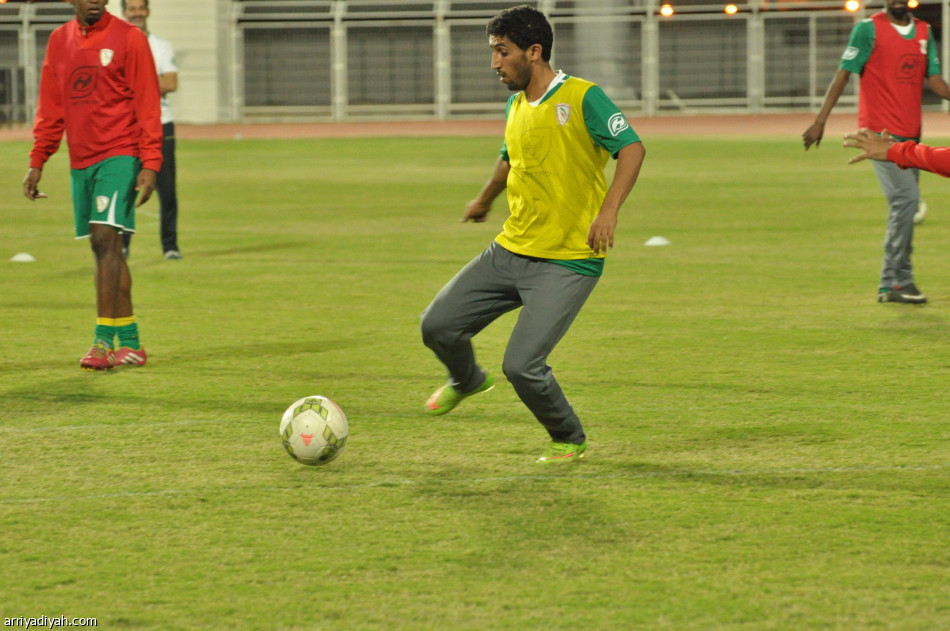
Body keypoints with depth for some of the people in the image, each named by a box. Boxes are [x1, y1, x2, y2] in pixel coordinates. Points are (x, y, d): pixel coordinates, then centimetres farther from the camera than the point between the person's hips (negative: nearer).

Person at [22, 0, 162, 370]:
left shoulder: (128, 38, -3)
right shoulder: (59, 41, 12)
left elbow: (147, 105, -5)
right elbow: (50, 108, 17)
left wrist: (150, 163, -12)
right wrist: (37, 162, 12)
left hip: (120, 155, -6)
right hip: (80, 160, 6)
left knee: (105, 237, -15)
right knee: (103, 248, 7)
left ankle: (105, 341, -16)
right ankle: (129, 344, 13)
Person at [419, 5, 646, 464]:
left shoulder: (582, 99, -13)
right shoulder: (517, 106, 10)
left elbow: (631, 148, -21)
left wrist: (608, 211, -35)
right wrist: (485, 199, 48)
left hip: (566, 264, -7)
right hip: (510, 250, 7)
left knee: (522, 366, -17)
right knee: (437, 326, 0)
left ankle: (569, 440, 10)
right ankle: (467, 381, 34)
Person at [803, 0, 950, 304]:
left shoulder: (924, 31, 13)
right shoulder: (869, 28, -4)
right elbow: (844, 74, -6)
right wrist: (820, 120, -11)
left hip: (911, 133, 6)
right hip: (880, 131, -6)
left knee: (904, 205, 7)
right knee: (906, 197, -16)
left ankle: (891, 284, 12)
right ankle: (897, 279, -11)